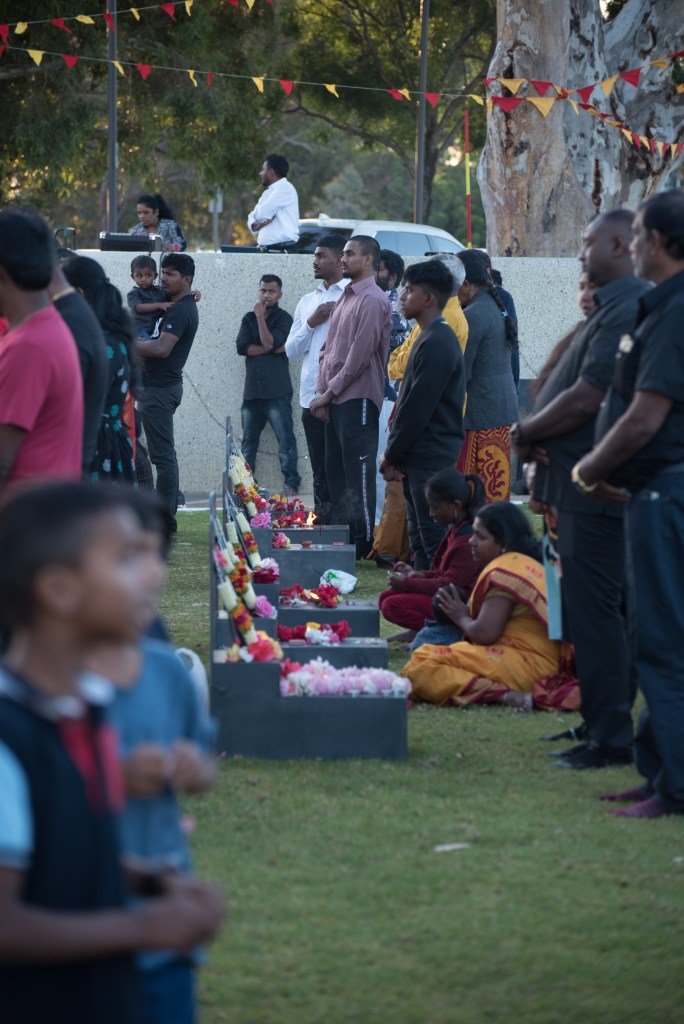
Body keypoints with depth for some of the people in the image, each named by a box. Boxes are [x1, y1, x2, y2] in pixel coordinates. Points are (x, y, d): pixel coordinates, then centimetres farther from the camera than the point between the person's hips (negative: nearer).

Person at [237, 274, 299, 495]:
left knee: (285, 439, -7)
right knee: (248, 441, 8)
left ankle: (291, 483, -6)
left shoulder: (283, 318, 1)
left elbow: (271, 342, -12)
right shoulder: (249, 318, 16)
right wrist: (269, 349, -6)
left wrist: (261, 317, -11)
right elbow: (242, 347, 1)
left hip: (276, 391, -5)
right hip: (252, 391, 5)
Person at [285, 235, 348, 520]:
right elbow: (291, 350, 14)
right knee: (320, 469, 10)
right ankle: (322, 522, 14)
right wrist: (311, 323, 1)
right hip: (312, 396, 6)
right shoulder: (307, 301, 18)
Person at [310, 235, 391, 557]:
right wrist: (321, 391, 9)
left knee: (358, 472, -7)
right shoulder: (345, 299, 19)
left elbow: (360, 354, -16)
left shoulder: (372, 301, -11)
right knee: (336, 470, 11)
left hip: (358, 398, -9)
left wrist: (329, 392, -13)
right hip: (335, 399, 9)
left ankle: (364, 541, -5)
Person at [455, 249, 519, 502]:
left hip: (479, 413, -10)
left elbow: (460, 372, -16)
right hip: (503, 405, 10)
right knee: (497, 483, 12)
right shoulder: (496, 308, 14)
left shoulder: (473, 316, -16)